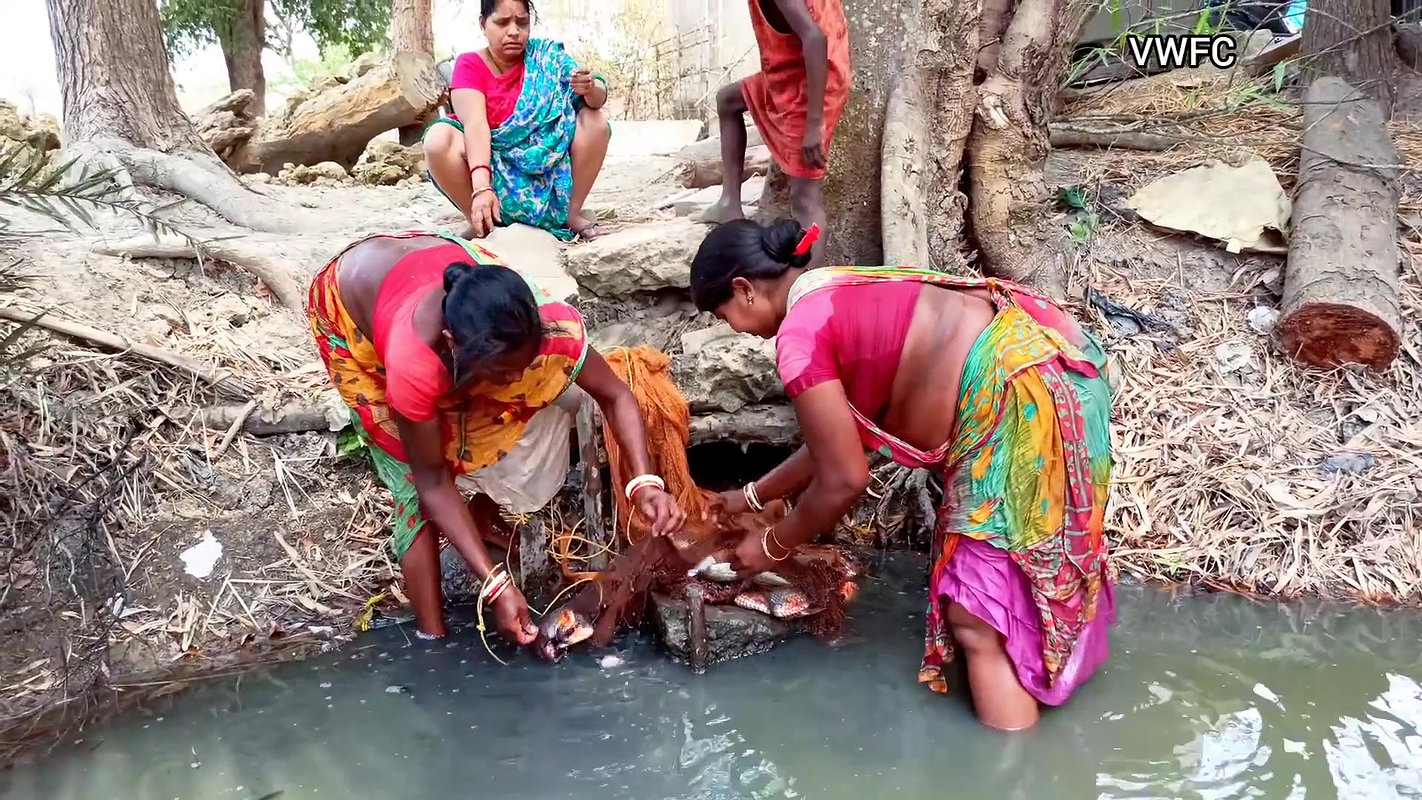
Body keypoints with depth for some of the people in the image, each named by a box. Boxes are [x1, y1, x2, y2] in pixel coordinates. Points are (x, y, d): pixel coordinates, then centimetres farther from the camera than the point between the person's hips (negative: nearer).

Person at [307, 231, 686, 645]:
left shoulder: (550, 322, -37)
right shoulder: (414, 366, -44)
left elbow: (615, 395, -21)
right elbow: (431, 481, -29)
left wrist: (645, 482, -37)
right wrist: (495, 584, -32)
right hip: (347, 303, -4)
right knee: (413, 481, -9)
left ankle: (483, 514, 22)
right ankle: (432, 639, 2)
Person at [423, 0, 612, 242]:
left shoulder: (547, 55, -3)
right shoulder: (469, 65, -8)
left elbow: (599, 99, -11)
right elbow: (474, 124, -24)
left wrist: (590, 88, -37)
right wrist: (481, 187, -40)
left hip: (548, 164, 2)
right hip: (488, 165, -2)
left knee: (596, 119, -16)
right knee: (439, 139, -28)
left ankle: (571, 213, -9)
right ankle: (480, 224, -12)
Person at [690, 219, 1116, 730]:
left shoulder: (800, 337, -11)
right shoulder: (834, 292, 18)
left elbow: (844, 481, -6)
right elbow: (838, 442, 25)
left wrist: (774, 546, 11)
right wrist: (754, 495, 36)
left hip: (1024, 397, -10)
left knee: (977, 618, 0)